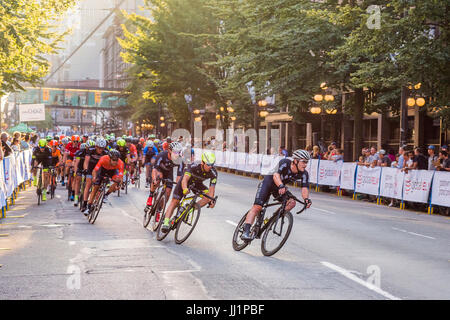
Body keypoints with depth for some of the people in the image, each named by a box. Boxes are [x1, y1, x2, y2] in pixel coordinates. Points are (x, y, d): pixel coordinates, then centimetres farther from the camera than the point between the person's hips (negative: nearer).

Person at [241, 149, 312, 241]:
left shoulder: (303, 174, -17)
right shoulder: (285, 163, -30)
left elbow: (304, 188, -24)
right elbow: (276, 175, -44)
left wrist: (306, 199, -46)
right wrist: (281, 186, -64)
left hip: (280, 187, 5)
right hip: (268, 182, -5)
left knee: (291, 202, -19)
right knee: (257, 207, -19)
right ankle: (246, 232, -20)